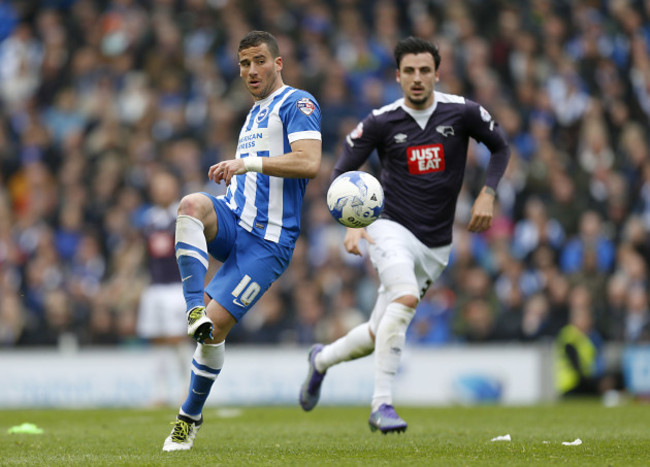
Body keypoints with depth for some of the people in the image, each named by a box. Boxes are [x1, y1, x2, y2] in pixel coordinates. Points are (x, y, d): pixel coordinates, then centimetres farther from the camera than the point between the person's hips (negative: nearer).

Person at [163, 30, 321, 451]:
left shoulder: (297, 103, -3)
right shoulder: (255, 113, 24)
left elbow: (310, 163, -20)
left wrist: (248, 163, -25)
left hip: (267, 241, -7)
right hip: (232, 221, 7)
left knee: (215, 326, -11)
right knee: (192, 204, -31)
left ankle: (191, 418, 8)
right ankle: (195, 309, -35)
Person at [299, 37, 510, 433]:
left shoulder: (462, 113, -3)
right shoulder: (381, 122, -6)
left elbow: (501, 148, 13)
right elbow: (342, 173, -1)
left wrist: (487, 195, -1)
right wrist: (353, 224, -17)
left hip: (435, 246, 3)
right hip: (390, 228, -3)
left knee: (380, 335, 6)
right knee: (405, 297, -33)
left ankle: (322, 360, 38)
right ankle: (382, 405, -28)